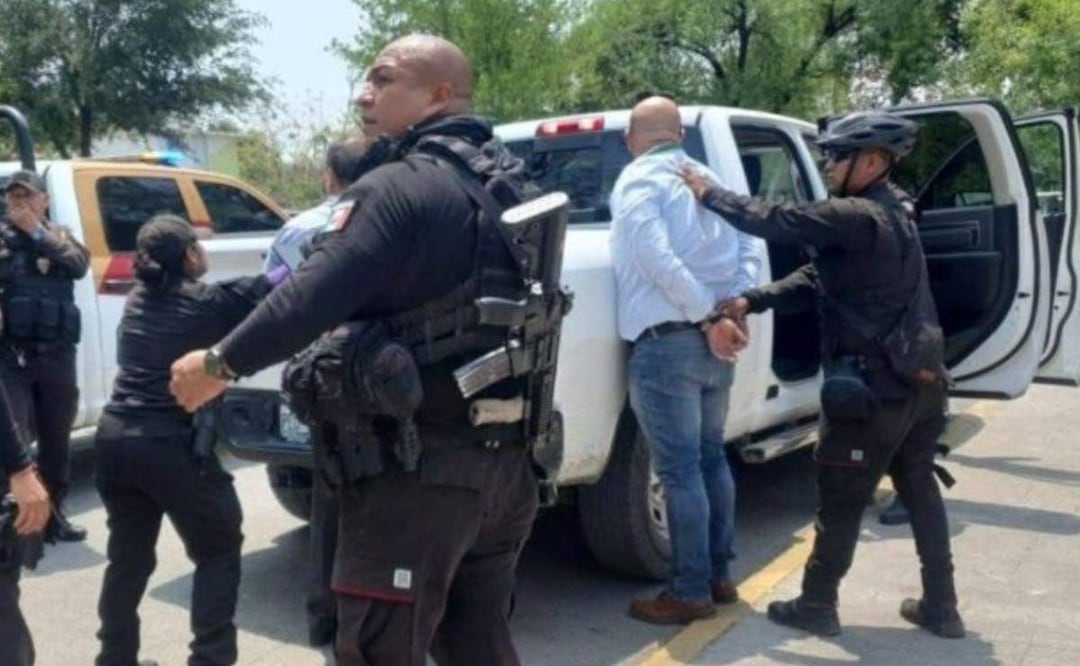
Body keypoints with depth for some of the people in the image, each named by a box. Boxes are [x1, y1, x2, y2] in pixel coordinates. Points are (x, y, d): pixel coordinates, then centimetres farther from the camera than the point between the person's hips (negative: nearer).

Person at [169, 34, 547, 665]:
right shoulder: (510, 183, 12)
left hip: (418, 469, -8)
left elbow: (312, 296, -18)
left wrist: (219, 364, -4)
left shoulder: (398, 188, -14)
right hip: (504, 463, 9)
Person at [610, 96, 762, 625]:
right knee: (711, 457, 17)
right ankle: (719, 575, 26)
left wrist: (709, 318, -16)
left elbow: (659, 260, -20)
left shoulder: (637, 181, -6)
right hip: (713, 343, 8)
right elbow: (750, 249, 11)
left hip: (666, 343, -8)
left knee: (679, 470, -2)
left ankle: (691, 592, 6)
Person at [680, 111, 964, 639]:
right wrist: (751, 302, 0)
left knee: (841, 500, 3)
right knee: (919, 490, 17)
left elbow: (778, 222, -19)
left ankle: (816, 606, 17)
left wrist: (709, 194, -6)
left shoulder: (858, 217, -17)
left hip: (875, 385, -9)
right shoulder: (889, 214, 14)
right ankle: (940, 607, 27)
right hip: (918, 379, 10)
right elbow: (815, 279, 10)